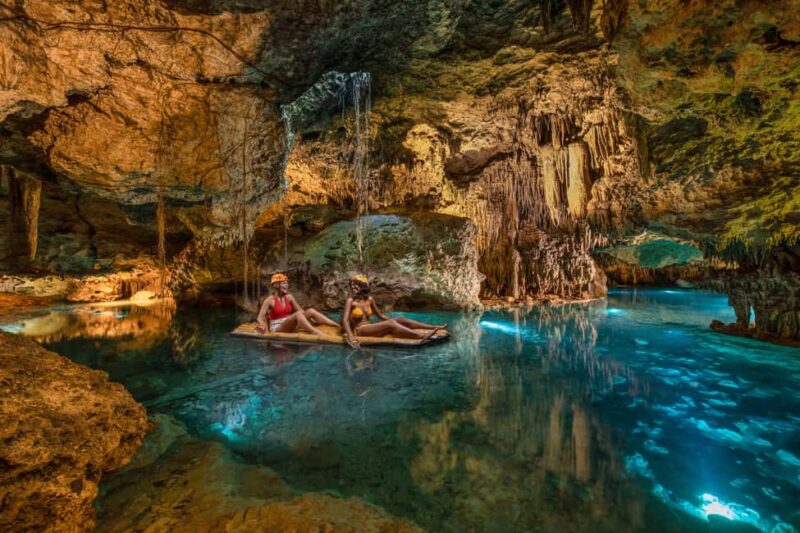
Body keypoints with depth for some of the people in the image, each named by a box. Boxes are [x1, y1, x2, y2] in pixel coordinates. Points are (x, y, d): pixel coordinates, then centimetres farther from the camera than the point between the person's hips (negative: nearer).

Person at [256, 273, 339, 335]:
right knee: (298, 314, -32)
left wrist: (313, 321, -2)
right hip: (277, 329, -6)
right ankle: (321, 336, -53)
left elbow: (301, 311, 9)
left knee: (311, 311, -15)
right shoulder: (269, 300, -5)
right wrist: (263, 325, -33)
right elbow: (260, 317, -12)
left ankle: (339, 327, -26)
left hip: (290, 326, 6)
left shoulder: (289, 297, 10)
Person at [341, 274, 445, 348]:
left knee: (400, 319, -12)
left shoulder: (369, 299, 10)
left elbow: (381, 315, 19)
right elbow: (345, 320, -19)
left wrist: (395, 322, 15)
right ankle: (423, 336, -46)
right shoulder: (350, 301, -6)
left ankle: (435, 327, -18)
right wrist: (350, 336, -34)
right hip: (360, 330, -6)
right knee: (390, 323, -29)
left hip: (370, 327, 6)